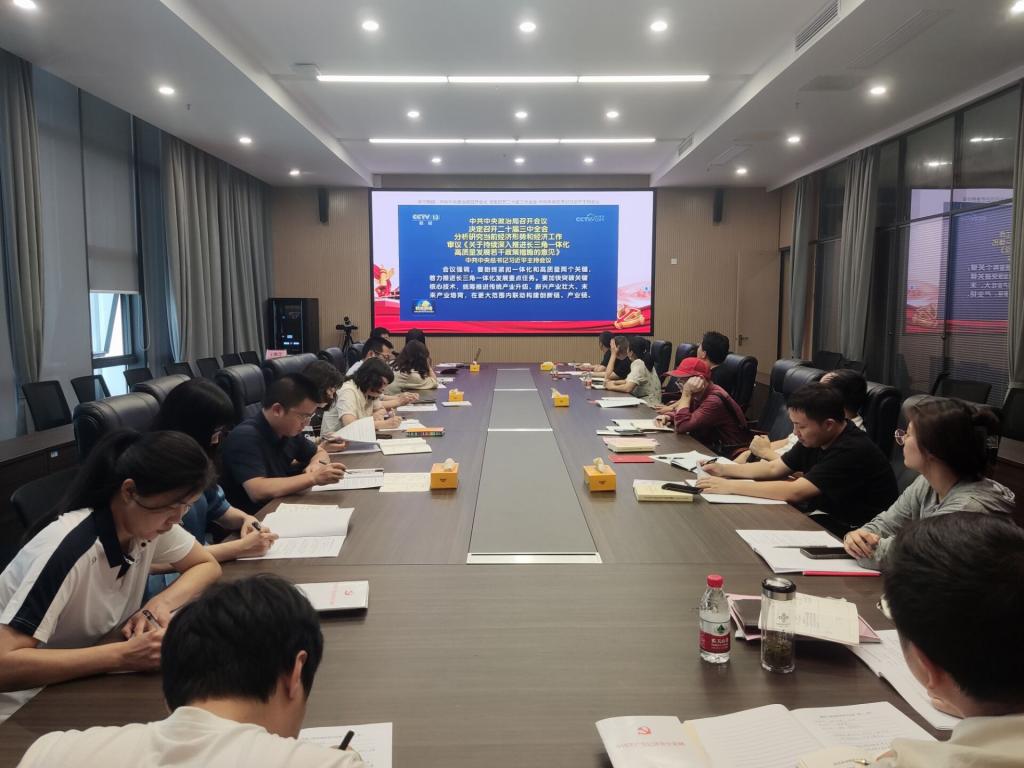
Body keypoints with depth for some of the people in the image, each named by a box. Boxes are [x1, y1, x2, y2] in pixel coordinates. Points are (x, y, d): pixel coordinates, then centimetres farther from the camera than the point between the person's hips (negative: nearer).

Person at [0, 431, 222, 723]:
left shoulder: (150, 521, -11)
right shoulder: (67, 548, -30)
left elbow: (207, 565, 2)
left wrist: (159, 605, -16)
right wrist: (122, 655, -38)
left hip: (84, 683, 6)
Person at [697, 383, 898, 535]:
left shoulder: (853, 451, -27)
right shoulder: (813, 439, -1)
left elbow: (795, 492, -31)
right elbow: (774, 468, 9)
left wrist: (730, 486, -27)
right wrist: (724, 469, -3)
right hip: (826, 516, 8)